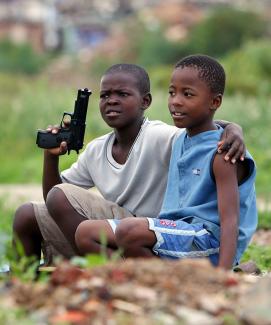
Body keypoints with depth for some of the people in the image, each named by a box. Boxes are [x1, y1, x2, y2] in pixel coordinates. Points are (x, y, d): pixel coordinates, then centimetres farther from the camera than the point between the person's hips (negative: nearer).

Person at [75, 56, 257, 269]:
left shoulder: (222, 153, -11)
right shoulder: (181, 142, 16)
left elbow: (230, 221, -19)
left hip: (209, 241, -10)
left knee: (129, 230, -33)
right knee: (86, 233, 2)